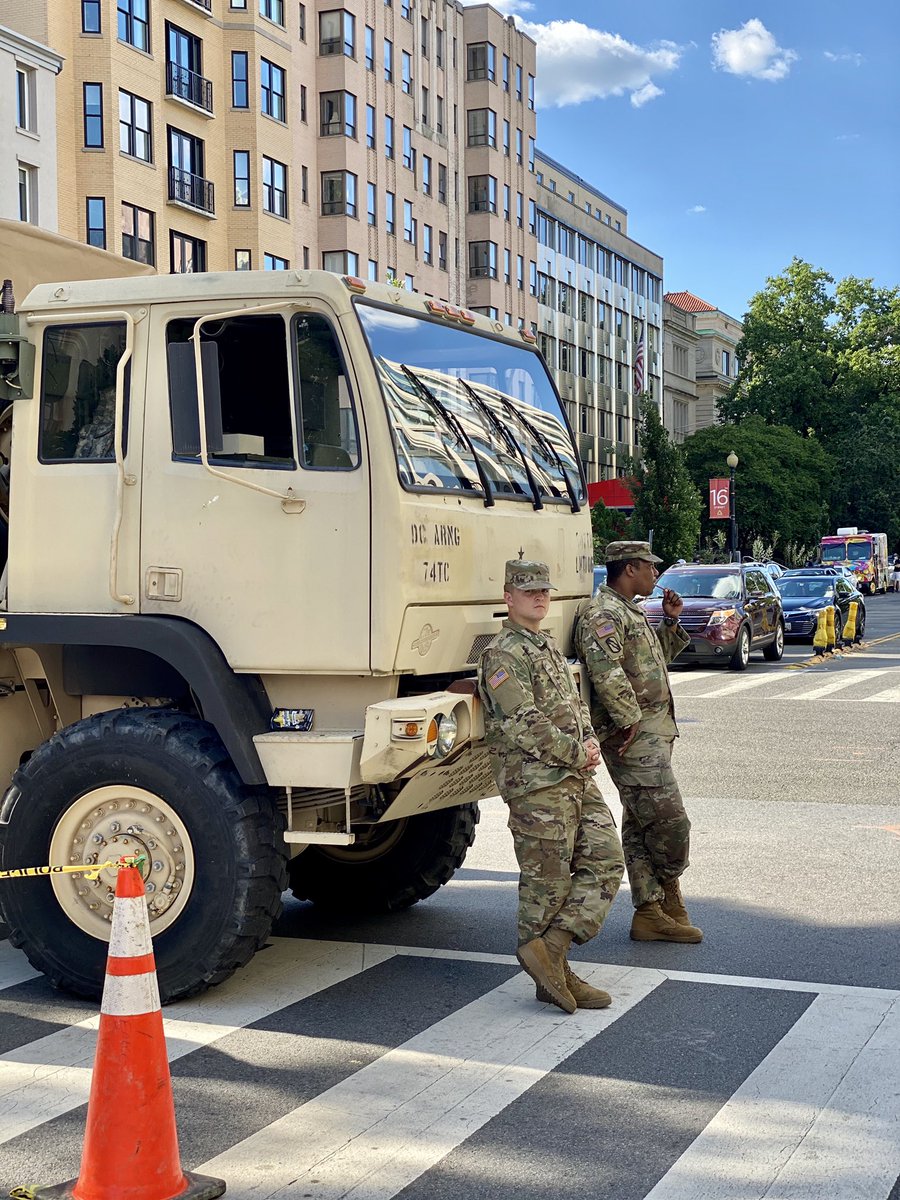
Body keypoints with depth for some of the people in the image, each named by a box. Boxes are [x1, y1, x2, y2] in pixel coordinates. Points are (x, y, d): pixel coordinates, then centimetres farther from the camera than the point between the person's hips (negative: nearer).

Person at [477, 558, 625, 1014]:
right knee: (546, 881, -2)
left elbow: (576, 704, 23)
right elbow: (524, 725, -19)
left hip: (577, 780, 9)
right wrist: (577, 754, -13)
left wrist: (590, 743, 3)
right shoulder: (503, 655, -11)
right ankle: (553, 975, 7)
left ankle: (549, 948, 2)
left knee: (604, 861, 3)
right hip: (536, 784, -9)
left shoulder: (550, 648, 19)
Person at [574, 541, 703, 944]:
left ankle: (649, 912, 15)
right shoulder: (601, 613, -13)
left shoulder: (628, 611, 21)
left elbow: (654, 659, 31)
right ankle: (670, 898, 8)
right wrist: (629, 719, -24)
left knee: (641, 826, 11)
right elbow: (606, 671, -26)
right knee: (669, 821, -9)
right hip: (634, 737, -11)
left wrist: (670, 623, 18)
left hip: (653, 732, 11)